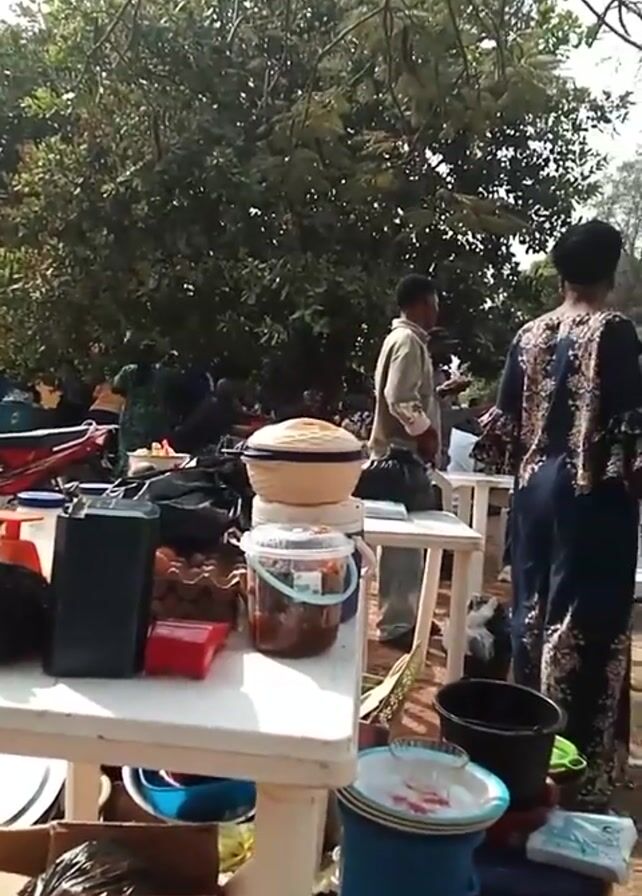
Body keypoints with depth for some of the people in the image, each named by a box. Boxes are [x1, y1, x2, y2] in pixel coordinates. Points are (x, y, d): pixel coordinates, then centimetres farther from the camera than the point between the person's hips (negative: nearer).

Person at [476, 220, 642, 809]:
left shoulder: (530, 335, 7)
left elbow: (505, 419, 10)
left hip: (537, 486, 6)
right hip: (593, 494, -6)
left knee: (533, 611, 16)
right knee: (585, 623, 1)